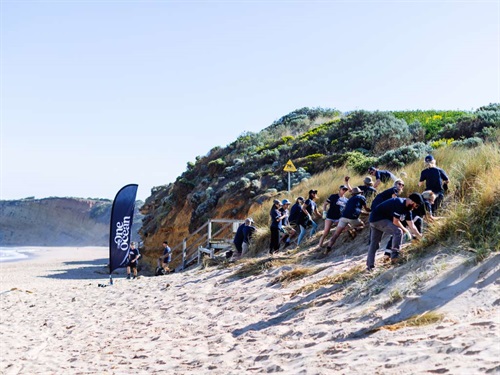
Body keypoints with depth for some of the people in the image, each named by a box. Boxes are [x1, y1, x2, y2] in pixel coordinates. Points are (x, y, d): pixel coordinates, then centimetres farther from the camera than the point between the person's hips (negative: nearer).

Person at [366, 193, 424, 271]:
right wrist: (406, 231, -10)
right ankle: (394, 255, -21)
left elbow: (412, 226, 12)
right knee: (398, 231, -22)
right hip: (378, 219, -11)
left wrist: (420, 236, 9)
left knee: (374, 243, 14)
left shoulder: (407, 209, 8)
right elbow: (395, 222, -22)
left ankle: (370, 266, 20)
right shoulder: (399, 204, -22)